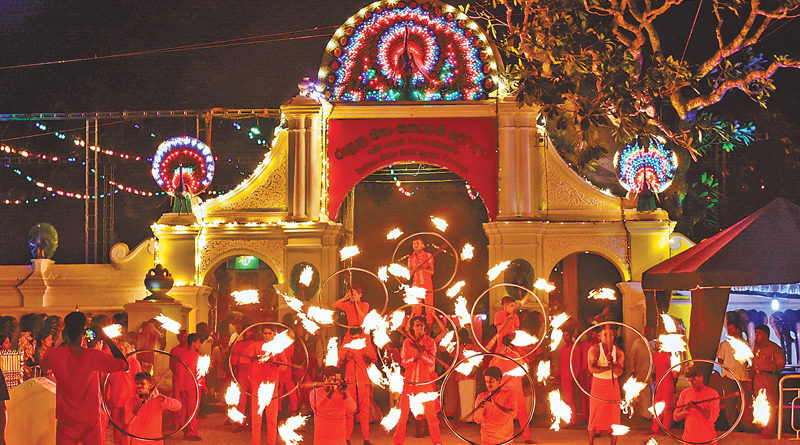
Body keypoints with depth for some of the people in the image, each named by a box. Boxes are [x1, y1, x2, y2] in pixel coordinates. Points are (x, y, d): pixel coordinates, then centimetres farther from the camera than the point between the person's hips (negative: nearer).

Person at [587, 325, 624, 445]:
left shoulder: (618, 352, 2)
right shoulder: (594, 349, -5)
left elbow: (619, 372, -9)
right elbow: (592, 368, -18)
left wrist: (612, 361, -26)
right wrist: (609, 367, -14)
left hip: (613, 384, 2)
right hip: (598, 384, -2)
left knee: (614, 414, -1)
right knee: (595, 414, -1)